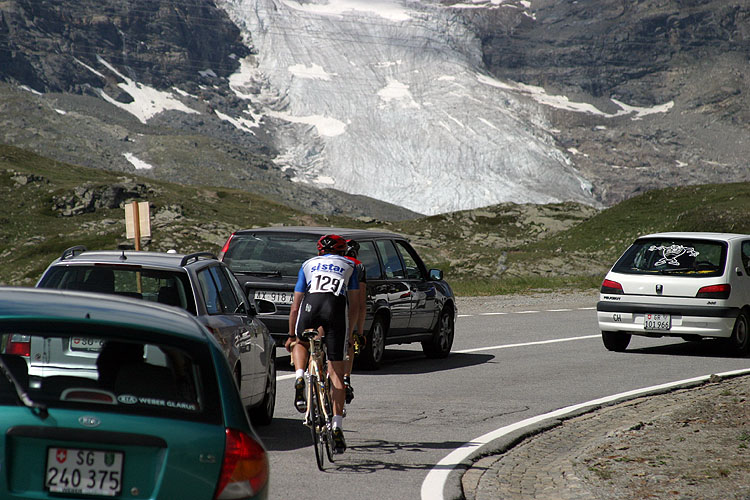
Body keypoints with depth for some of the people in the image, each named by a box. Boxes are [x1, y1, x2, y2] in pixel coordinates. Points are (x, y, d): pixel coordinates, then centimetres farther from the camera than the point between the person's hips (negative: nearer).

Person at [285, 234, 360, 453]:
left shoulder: (308, 264, 31)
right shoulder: (348, 265, 30)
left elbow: (295, 305, 30)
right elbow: (355, 303, 23)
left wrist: (291, 335, 36)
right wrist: (354, 332, 31)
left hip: (311, 304, 1)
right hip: (337, 306, -1)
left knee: (300, 343, 33)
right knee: (336, 373, 3)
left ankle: (299, 377, 4)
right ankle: (337, 426, -3)